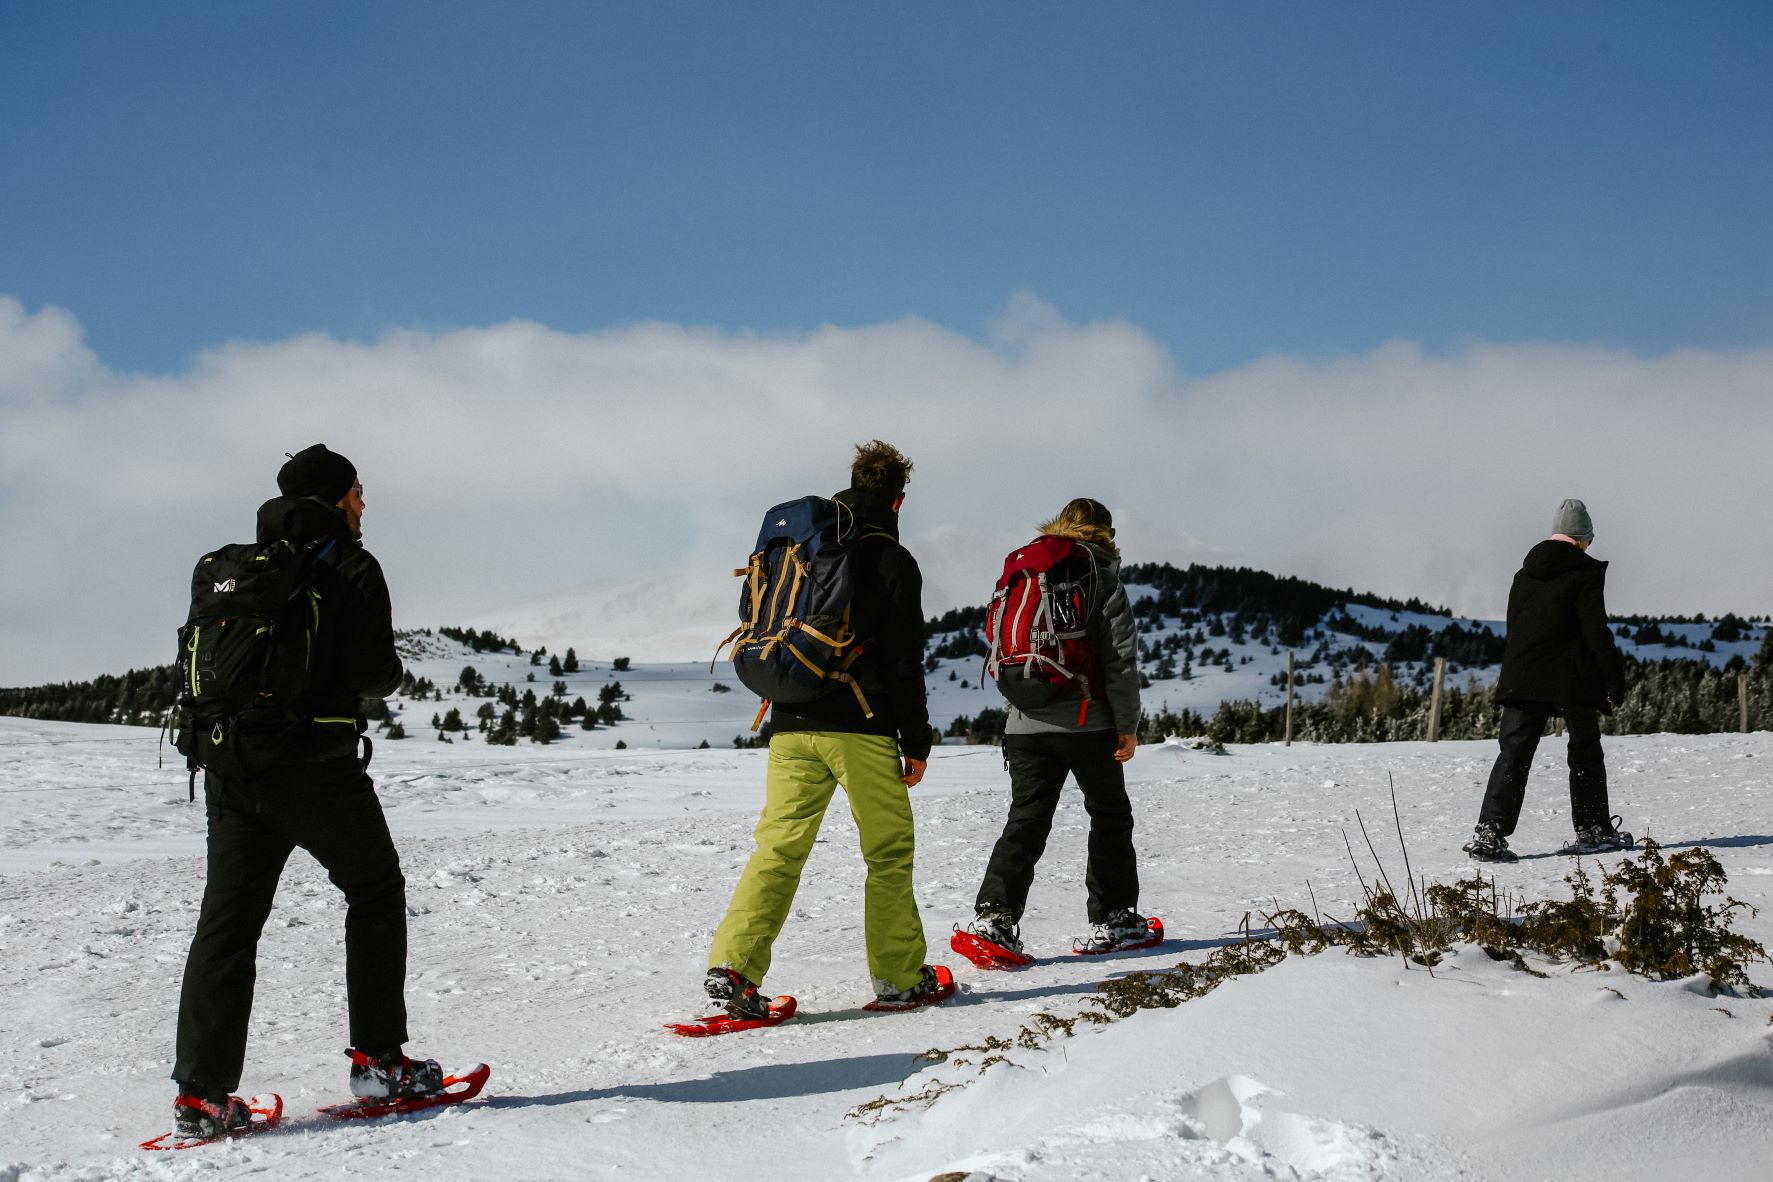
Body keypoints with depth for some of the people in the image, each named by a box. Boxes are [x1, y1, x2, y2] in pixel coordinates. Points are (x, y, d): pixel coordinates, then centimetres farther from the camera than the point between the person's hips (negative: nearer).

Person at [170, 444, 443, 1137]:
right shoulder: (350, 568, -5)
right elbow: (374, 675, -13)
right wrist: (384, 676, 9)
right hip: (317, 768, -5)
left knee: (227, 920, 4)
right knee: (376, 894, 14)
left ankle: (200, 1091, -3)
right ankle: (378, 1060, 12)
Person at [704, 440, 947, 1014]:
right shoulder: (892, 560, -3)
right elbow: (905, 660, -6)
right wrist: (916, 742, -1)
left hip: (791, 727, 5)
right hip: (861, 728, -5)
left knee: (779, 847, 2)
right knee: (889, 849, 7)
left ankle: (733, 964, -12)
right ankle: (899, 976, 11)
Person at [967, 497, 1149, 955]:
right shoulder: (1102, 577, -2)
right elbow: (1121, 656, -7)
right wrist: (1128, 724, -3)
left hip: (1025, 723, 4)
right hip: (1087, 722, -4)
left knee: (1026, 820, 3)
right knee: (1110, 814, 12)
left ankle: (993, 916, -12)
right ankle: (1113, 920, 15)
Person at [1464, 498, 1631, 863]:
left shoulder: (1524, 574, 14)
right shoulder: (1586, 573, -6)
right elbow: (1596, 631, -11)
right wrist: (1615, 679, -6)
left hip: (1521, 681, 5)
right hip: (1572, 681, -5)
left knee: (1513, 753, 0)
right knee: (1585, 753, 12)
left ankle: (1489, 833, -13)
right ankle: (1592, 830, 20)